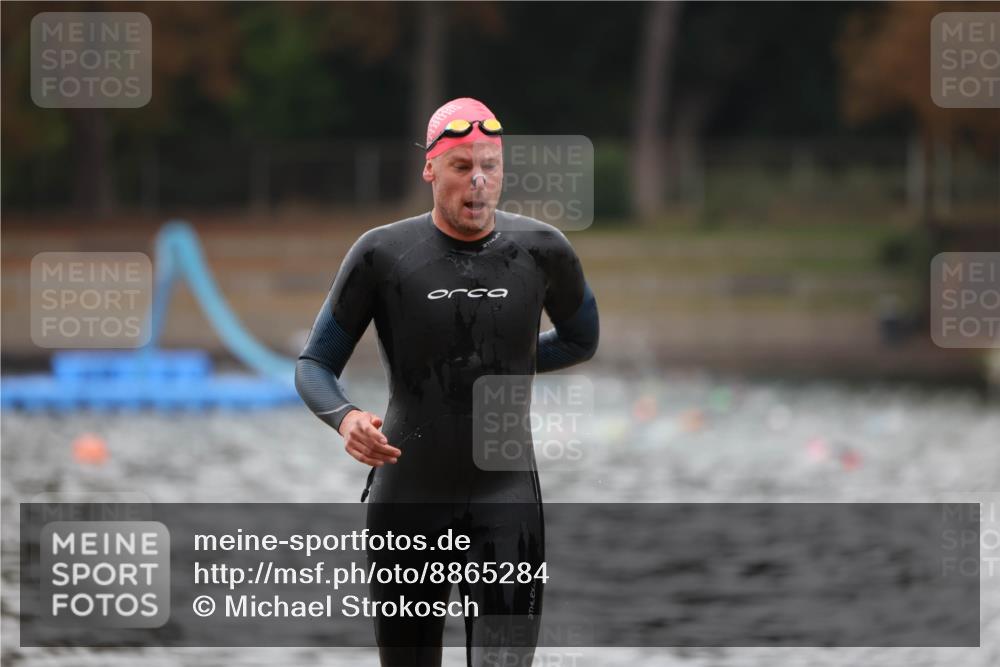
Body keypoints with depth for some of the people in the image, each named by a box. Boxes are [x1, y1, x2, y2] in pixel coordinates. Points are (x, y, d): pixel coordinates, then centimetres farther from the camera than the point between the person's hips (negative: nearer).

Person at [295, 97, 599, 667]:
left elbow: (581, 342, 19)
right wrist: (344, 417, -21)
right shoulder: (382, 255, -5)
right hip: (407, 491, 0)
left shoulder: (541, 251, -1)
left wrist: (496, 369, 8)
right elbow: (315, 365, 0)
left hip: (505, 493, 0)